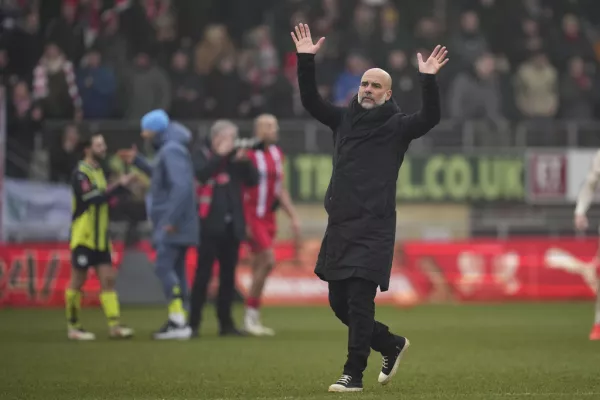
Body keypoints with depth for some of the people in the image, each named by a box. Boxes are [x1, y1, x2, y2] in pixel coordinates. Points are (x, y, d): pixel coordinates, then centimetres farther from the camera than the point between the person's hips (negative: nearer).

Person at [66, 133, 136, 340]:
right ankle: (73, 327, 7)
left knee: (108, 278, 1)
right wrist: (118, 185, -24)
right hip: (83, 236, -8)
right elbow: (93, 198, -24)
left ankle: (114, 325, -2)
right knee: (78, 281, -1)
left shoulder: (98, 171, 13)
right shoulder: (80, 173, -13)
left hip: (100, 238, 8)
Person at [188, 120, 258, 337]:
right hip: (210, 223, -5)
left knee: (228, 274, 7)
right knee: (204, 273, -7)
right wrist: (220, 155, -17)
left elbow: (253, 180, 7)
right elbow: (201, 173, -19)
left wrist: (245, 160, -8)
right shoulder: (203, 154, 0)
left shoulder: (236, 156, 12)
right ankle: (194, 322, -5)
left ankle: (226, 322, 11)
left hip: (232, 224, 5)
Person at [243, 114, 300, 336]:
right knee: (268, 260, -15)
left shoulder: (277, 153, 12)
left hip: (269, 217, 7)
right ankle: (251, 316, -6)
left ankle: (253, 320, 12)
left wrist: (293, 217, 18)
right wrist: (243, 221, -17)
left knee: (259, 267, 8)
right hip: (251, 216, -7)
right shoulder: (248, 154, -12)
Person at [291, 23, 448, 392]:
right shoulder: (345, 119, 14)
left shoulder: (397, 126, 0)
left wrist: (428, 81, -27)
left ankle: (354, 375, -5)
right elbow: (310, 100, 10)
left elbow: (430, 117, -15)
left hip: (375, 228, -6)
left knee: (359, 300, -11)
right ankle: (392, 345, 29)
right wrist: (306, 61, 0)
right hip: (340, 225, 6)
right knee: (339, 302, 9)